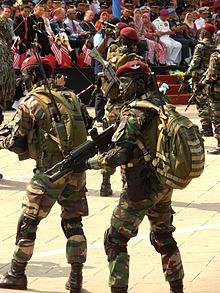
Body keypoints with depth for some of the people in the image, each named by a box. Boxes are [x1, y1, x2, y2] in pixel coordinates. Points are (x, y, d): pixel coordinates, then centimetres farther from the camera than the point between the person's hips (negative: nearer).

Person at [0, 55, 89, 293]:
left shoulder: (30, 104, -6)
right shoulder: (70, 97, 8)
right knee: (73, 223, 13)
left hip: (50, 169, -5)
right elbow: (85, 127, 13)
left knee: (28, 222, 8)